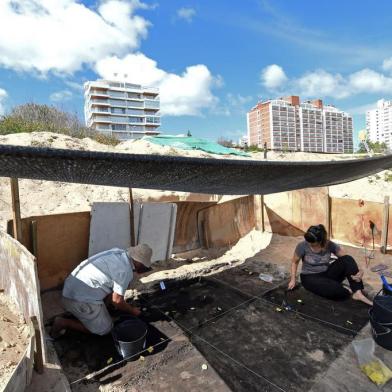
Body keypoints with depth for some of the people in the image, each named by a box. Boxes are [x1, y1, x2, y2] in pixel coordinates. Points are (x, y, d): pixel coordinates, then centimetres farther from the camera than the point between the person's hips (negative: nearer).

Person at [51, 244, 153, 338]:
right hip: (81, 300, -9)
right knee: (104, 329, 9)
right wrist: (133, 311, 5)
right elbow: (117, 300, -11)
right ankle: (64, 323, 2)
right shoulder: (126, 271, -19)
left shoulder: (118, 253, 4)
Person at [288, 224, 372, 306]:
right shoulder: (303, 246, -19)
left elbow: (347, 259, -8)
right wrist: (293, 279, -9)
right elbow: (294, 262, -3)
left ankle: (358, 293, -23)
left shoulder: (330, 245, -12)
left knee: (347, 259, -22)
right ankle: (349, 291, 0)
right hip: (310, 277, -3)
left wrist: (358, 271, -27)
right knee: (335, 290, -34)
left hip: (327, 274, 3)